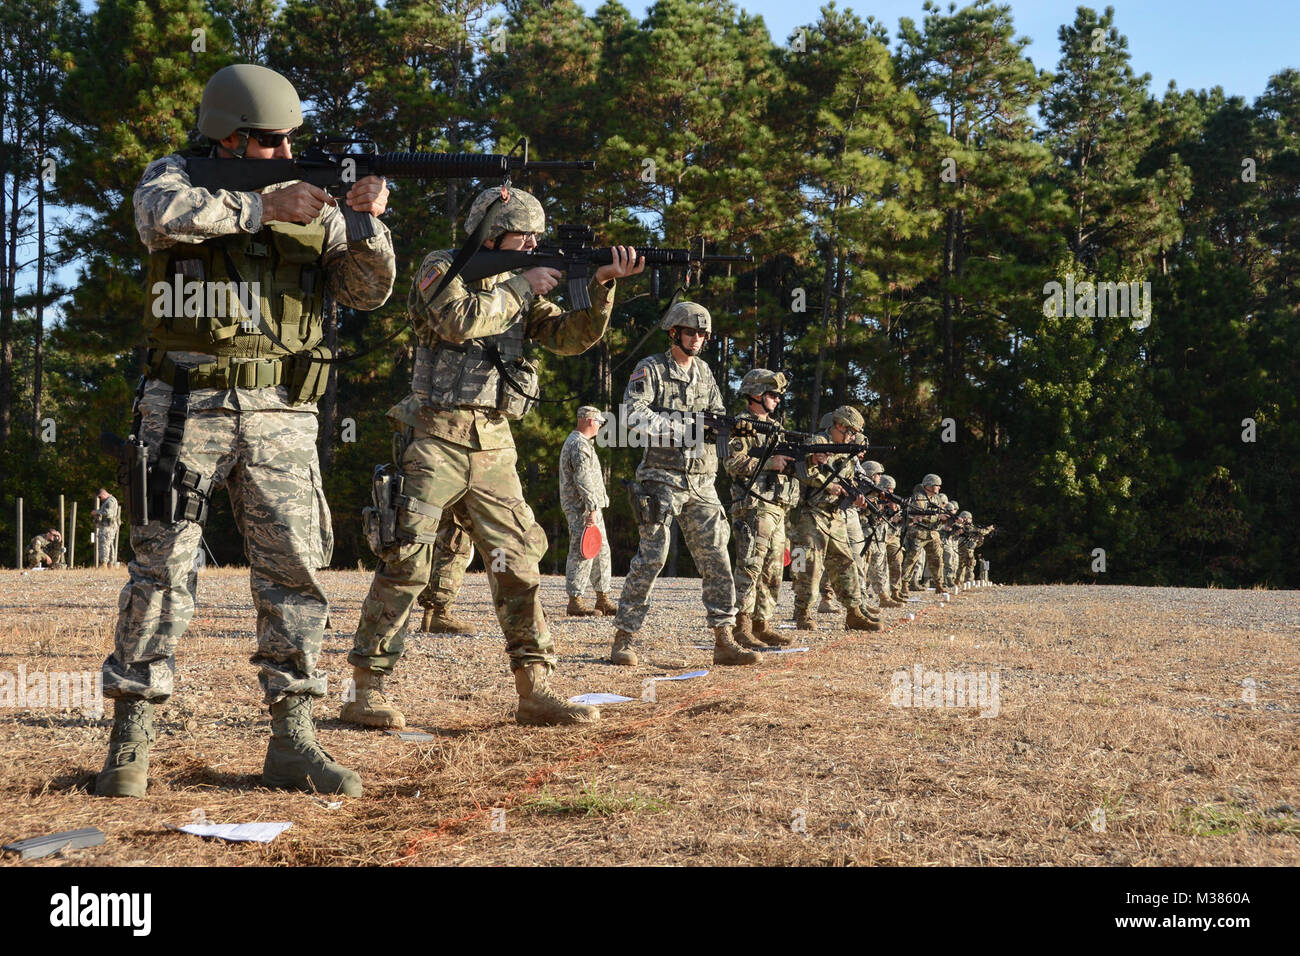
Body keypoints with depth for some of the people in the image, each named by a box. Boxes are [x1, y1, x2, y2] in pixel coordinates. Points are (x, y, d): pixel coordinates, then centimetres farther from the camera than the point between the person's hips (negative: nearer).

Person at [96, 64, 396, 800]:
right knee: (162, 566, -1)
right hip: (188, 408, -3)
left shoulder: (314, 202, 11)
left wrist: (368, 223, -11)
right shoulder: (177, 176, 3)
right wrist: (262, 207, -20)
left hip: (279, 416, 3)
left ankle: (293, 744, 7)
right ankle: (132, 739, 8)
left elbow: (368, 290, 7)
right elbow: (164, 214, -22)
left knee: (297, 570, 0)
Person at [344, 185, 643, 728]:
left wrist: (604, 286, -8)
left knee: (518, 561, 1)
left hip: (494, 445, 6)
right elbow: (459, 321, -20)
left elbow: (571, 337, 6)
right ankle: (366, 689, -1)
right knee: (406, 561, -7)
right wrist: (521, 287, -10)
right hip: (435, 438, -6)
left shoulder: (519, 286, 15)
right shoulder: (442, 268, 0)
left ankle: (535, 691, 5)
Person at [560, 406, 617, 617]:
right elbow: (583, 480, -22)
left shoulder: (577, 442, 21)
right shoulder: (579, 445, -15)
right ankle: (574, 602, -7)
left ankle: (603, 600, 17)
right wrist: (591, 510, -24)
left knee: (601, 552, 13)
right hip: (582, 508, -11)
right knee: (582, 554, -9)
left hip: (591, 508, 11)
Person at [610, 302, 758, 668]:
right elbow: (633, 414, -16)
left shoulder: (704, 373, 16)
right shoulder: (651, 369, -2)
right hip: (662, 479, -6)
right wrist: (683, 428, -24)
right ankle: (623, 638, 0)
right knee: (651, 557, -8)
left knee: (716, 557, 0)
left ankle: (723, 641, 2)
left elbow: (718, 417, 16)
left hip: (701, 483, 6)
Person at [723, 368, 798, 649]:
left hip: (777, 509, 9)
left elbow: (790, 465, 22)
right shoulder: (741, 426, -4)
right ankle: (741, 628, -14)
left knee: (772, 571, 9)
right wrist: (770, 463, -18)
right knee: (750, 566, -13)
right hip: (753, 506, -9)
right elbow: (733, 464, -16)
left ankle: (761, 625, 14)